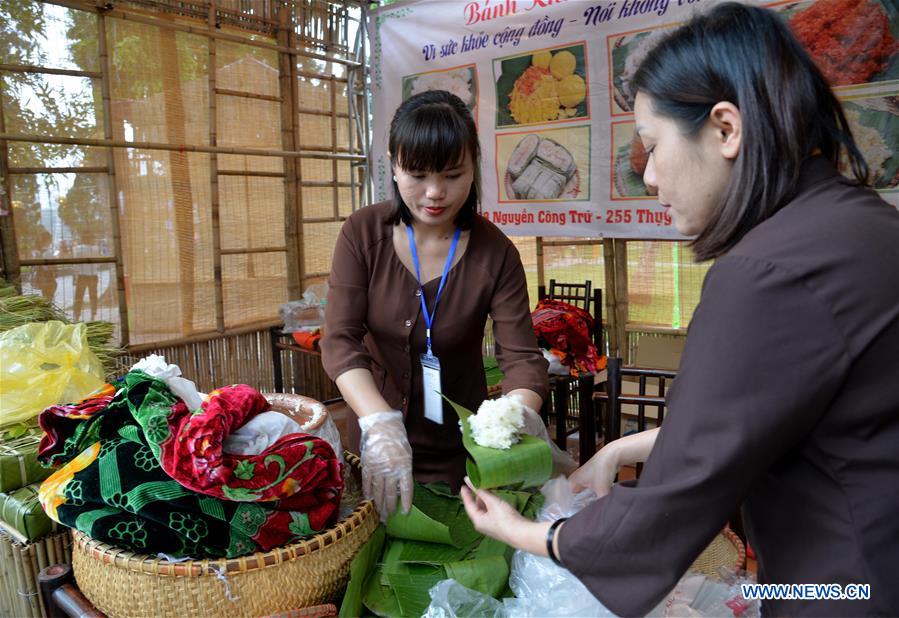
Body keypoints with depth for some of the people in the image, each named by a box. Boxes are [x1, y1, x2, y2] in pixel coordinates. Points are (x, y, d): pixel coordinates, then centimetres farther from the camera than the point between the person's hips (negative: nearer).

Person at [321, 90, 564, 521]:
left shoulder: (495, 253, -14)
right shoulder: (362, 234, -13)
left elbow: (522, 356, -16)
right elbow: (340, 341, -18)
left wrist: (519, 413, -39)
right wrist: (381, 425, -35)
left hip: (459, 450, -1)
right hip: (376, 436, 1)